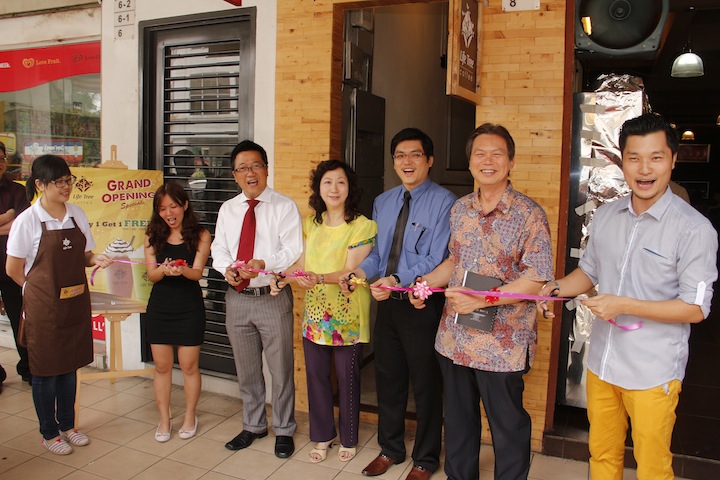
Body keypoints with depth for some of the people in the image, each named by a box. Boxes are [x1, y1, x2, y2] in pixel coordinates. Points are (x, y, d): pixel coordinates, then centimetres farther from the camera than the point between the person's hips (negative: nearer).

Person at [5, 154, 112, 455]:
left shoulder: (77, 215, 3)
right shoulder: (27, 221, -12)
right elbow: (13, 269, -7)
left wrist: (95, 259, -9)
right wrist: (45, 289, -1)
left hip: (75, 303, 5)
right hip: (43, 306, -4)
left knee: (70, 366, 16)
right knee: (46, 370, 8)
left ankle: (67, 425, 33)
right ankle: (49, 433, 27)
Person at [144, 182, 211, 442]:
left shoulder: (200, 235, -5)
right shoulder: (153, 236, 3)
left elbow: (197, 273, -11)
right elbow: (151, 274, -2)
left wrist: (182, 270, -34)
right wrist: (164, 270, -25)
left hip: (189, 306, -2)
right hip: (160, 306, 3)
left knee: (189, 366, 7)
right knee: (162, 366, 10)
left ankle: (190, 417, 27)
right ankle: (164, 420, 26)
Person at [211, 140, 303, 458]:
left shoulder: (284, 207, -4)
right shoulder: (227, 209, 11)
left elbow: (293, 251, -13)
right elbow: (218, 249, 10)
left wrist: (263, 263, -30)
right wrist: (227, 268, -12)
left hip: (273, 298, -4)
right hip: (237, 298, 5)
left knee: (281, 368, 6)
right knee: (246, 369, 18)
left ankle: (283, 430, 26)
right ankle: (253, 425, 38)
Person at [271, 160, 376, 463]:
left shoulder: (362, 226, -11)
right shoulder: (311, 224, 8)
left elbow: (351, 272, -18)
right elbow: (303, 262, 13)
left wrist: (319, 278, -33)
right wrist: (284, 277, -5)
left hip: (348, 317, -5)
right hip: (315, 313, 5)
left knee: (347, 379, 9)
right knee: (316, 376, 13)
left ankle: (348, 439, 30)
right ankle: (322, 436, 32)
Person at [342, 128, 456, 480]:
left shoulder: (443, 202, -12)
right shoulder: (382, 202, 10)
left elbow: (436, 260, -19)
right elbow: (377, 252, 10)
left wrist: (398, 280, -32)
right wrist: (362, 271, -11)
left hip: (423, 305, -6)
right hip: (387, 303, 6)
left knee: (425, 385, 11)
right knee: (387, 380, 19)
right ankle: (390, 449, 41)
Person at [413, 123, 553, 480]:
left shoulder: (529, 214, -12)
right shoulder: (459, 209, 7)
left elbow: (536, 279, -16)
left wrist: (481, 299, -22)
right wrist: (426, 282, 1)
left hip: (502, 345, -5)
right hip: (454, 339, 6)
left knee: (508, 427, 12)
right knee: (457, 421, 21)